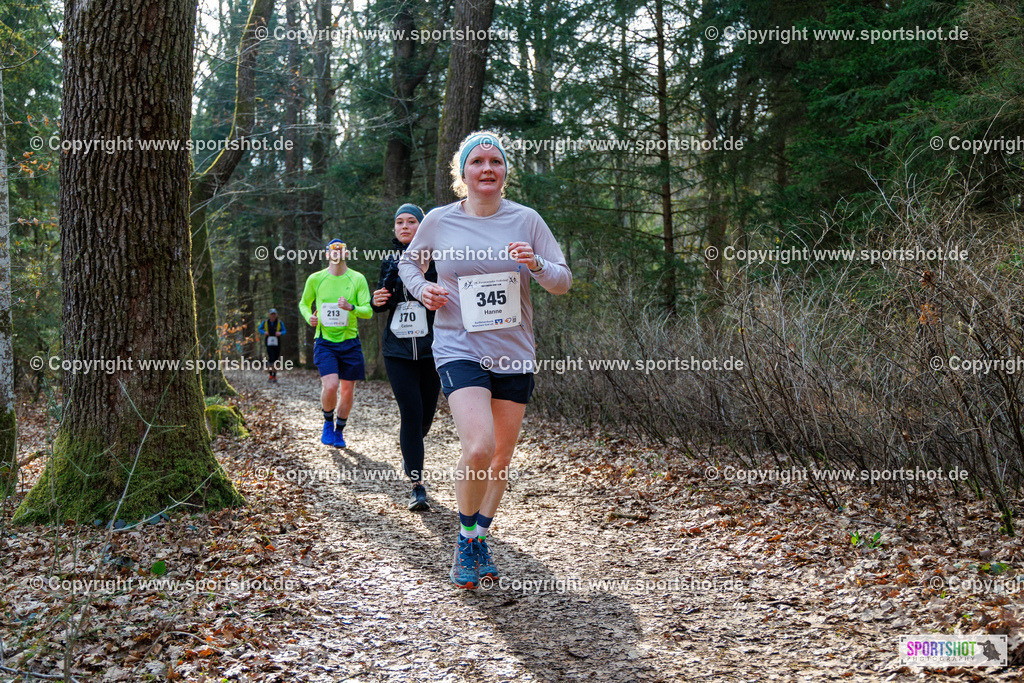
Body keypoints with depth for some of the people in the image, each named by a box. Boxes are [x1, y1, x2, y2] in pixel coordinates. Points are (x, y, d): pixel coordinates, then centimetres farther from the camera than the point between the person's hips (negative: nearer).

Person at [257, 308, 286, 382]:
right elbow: (260, 329, 15)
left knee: (276, 360, 4)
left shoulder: (280, 323, 4)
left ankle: (274, 376, 16)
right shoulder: (265, 322, 4)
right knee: (271, 358, -16)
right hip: (269, 343, -1)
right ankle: (271, 375, 1)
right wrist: (264, 332, -6)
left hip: (277, 343, 1)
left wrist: (280, 333, -13)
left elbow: (284, 331, 8)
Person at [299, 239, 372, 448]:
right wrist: (309, 317, -4)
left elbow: (368, 311, -4)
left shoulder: (358, 279, 1)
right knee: (330, 386, -18)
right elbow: (304, 303, 18)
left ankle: (339, 431, 27)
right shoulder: (315, 279, 3)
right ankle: (328, 423, 11)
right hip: (325, 341, -1)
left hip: (350, 342, 1)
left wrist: (351, 308, -25)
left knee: (347, 391, 5)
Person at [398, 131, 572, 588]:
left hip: (514, 354, 3)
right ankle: (466, 539, 2)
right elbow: (409, 261, 19)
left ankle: (480, 539, 31)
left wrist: (535, 265, -16)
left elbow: (563, 281, 4)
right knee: (478, 447, -21)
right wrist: (420, 289, -1)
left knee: (502, 456, 9)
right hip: (458, 349, -3)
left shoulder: (526, 220, 3)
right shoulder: (439, 221, 2)